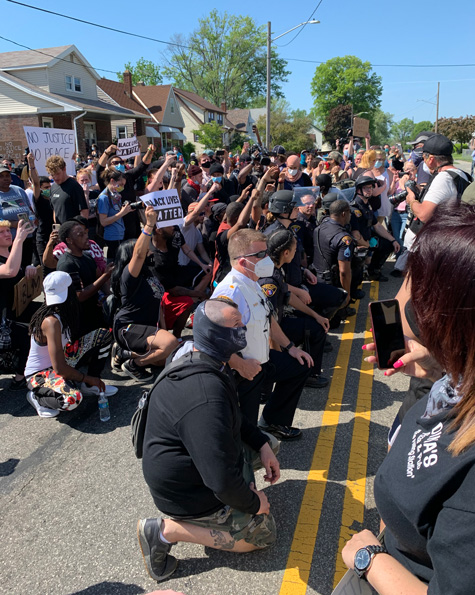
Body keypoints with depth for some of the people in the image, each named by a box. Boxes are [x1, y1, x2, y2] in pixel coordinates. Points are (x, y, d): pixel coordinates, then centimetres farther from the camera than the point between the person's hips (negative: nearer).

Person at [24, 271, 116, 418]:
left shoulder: (61, 313, -6)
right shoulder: (52, 322, -31)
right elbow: (59, 368, -30)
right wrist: (87, 378, -18)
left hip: (61, 359, 9)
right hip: (39, 374, -9)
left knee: (104, 334, 0)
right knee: (73, 398, -42)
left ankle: (89, 387, 9)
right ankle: (36, 396, -6)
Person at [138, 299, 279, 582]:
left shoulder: (198, 361, -4)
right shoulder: (206, 397, -37)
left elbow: (234, 417, 13)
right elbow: (222, 481, -36)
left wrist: (262, 445, 3)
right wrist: (253, 503, -17)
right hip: (189, 495, -9)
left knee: (270, 443, 18)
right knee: (263, 533, 3)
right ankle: (168, 529, 0)